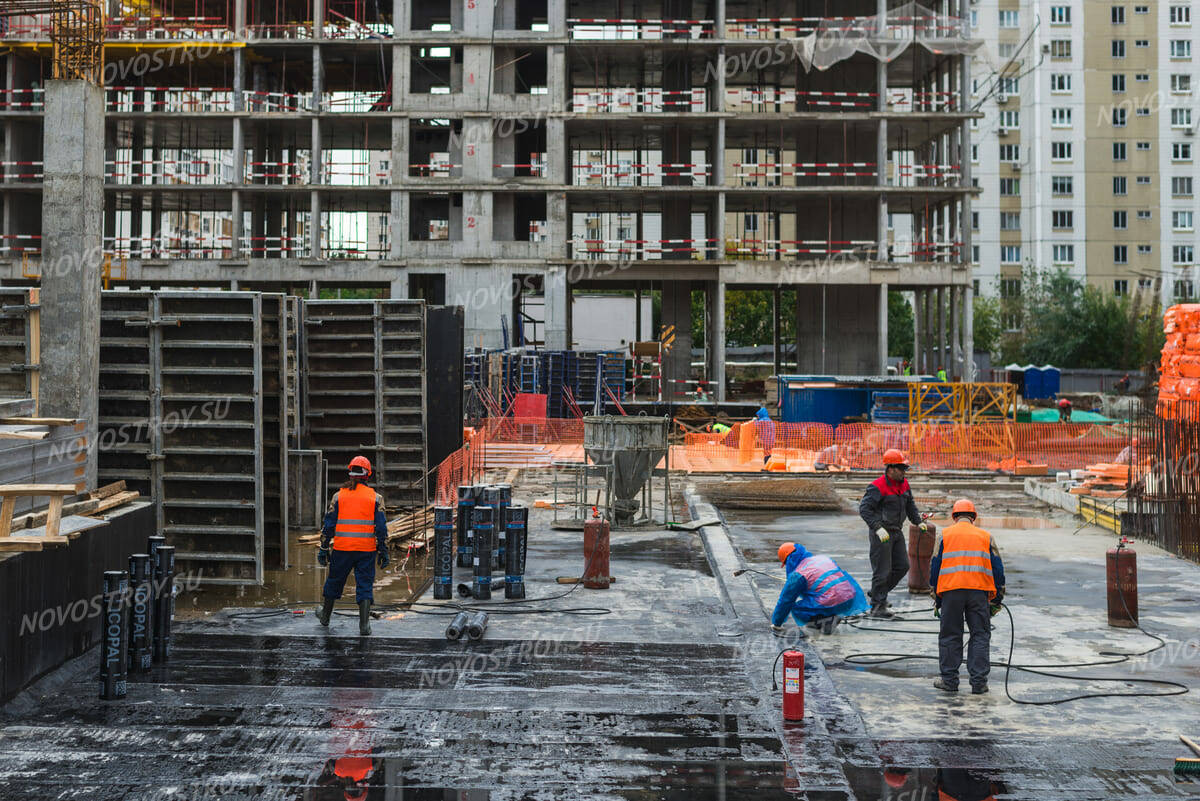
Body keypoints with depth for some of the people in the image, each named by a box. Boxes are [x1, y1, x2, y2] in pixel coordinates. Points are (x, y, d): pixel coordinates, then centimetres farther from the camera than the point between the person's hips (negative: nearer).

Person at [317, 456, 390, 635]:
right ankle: (364, 625, -3)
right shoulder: (375, 497, -1)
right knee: (365, 586, 5)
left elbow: (329, 524, 2)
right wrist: (383, 551, 4)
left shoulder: (339, 496, 1)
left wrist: (323, 549, 8)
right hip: (367, 550, -1)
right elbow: (381, 527, -2)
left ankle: (325, 616, 35)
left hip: (342, 548, 1)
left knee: (334, 581, 18)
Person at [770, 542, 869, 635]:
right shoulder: (822, 557, 18)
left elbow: (785, 600, 2)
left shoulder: (797, 575, -4)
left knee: (796, 608, 5)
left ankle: (827, 620, -10)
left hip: (831, 605, -8)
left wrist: (776, 624, 15)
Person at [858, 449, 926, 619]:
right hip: (880, 534, -8)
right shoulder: (878, 487, -18)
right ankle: (877, 607, 4)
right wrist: (878, 528, -30)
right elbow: (864, 509, -23)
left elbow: (910, 504, 23)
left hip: (896, 532, 8)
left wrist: (918, 521, 13)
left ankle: (878, 593, 26)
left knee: (902, 566, 10)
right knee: (882, 571, -5)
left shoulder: (904, 484, 8)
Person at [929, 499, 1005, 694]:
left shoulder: (944, 535, 11)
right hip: (979, 592, 1)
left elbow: (935, 566, 8)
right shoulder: (986, 537, 14)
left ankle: (949, 680, 11)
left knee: (950, 636, 8)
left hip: (951, 591, 0)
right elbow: (998, 569, 12)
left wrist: (936, 598, 14)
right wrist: (997, 599, 17)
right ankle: (979, 682, 5)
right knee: (980, 636, 7)